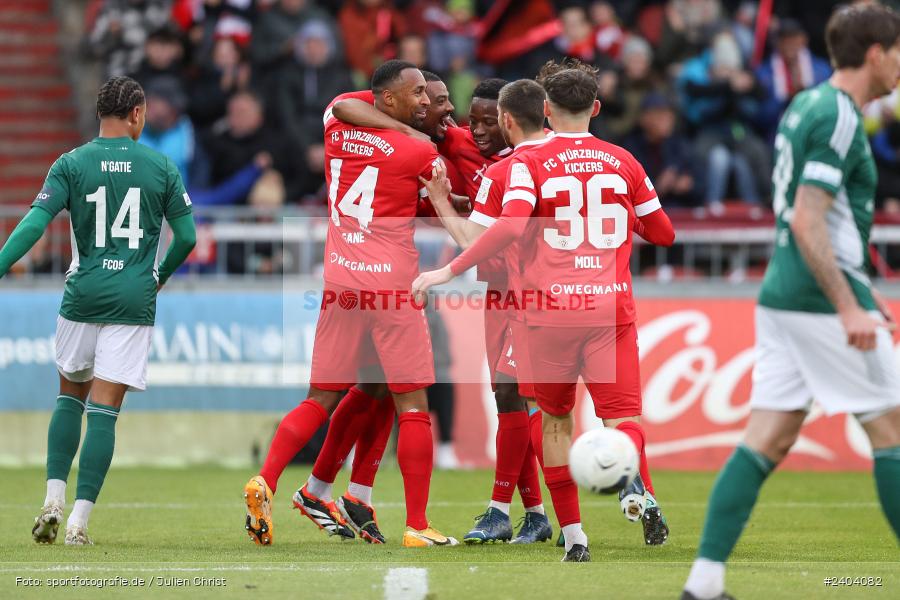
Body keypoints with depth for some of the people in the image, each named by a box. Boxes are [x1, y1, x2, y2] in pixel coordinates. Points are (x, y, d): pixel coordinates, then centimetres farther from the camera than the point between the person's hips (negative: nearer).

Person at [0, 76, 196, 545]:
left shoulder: (71, 164, 0)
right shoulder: (161, 167, 3)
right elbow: (187, 236, 7)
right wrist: (160, 275, 25)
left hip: (83, 295, 1)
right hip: (134, 300, -1)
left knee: (70, 395, 19)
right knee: (104, 410, -2)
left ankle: (53, 499, 6)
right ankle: (79, 520, -8)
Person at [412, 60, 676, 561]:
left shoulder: (531, 163, -1)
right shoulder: (623, 162, 9)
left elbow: (511, 226, -18)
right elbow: (663, 233, 18)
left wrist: (450, 270, -13)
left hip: (547, 311, -1)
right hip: (611, 306, 1)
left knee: (554, 419, 16)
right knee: (621, 416, -2)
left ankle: (573, 534, 11)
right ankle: (637, 485, -36)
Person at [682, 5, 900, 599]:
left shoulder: (806, 106, 16)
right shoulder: (839, 118, -15)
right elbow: (805, 221, -22)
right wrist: (849, 306, -23)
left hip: (784, 298, 9)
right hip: (823, 303, -9)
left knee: (766, 441, 4)